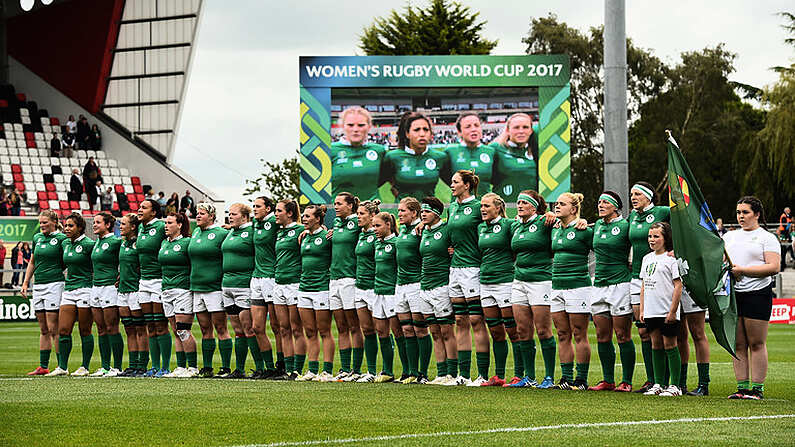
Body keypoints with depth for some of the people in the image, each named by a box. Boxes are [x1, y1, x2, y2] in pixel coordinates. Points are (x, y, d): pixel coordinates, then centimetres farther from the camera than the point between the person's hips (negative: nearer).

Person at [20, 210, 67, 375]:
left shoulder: (61, 238, -6)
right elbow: (32, 263, 22)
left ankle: (62, 366, -5)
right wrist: (25, 283, 18)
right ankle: (43, 366, 12)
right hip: (38, 286, 7)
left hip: (54, 284, -7)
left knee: (53, 329, -9)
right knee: (43, 329, 10)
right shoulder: (37, 238, 14)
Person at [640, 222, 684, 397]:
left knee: (669, 346, -4)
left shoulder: (672, 258, -8)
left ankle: (675, 385, 0)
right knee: (656, 346, 9)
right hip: (651, 311, 7)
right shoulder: (647, 258, 15)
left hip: (667, 311, -7)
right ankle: (658, 384, 13)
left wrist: (672, 311, -15)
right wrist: (642, 310, 14)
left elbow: (678, 285, -11)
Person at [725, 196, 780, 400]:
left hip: (757, 293, -5)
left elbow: (773, 267, -10)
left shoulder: (767, 238, 2)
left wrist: (742, 270, -14)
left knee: (756, 343, -4)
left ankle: (758, 388, -1)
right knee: (738, 344, 5)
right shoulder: (729, 236, 20)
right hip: (732, 293, 5)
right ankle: (742, 387, 9)